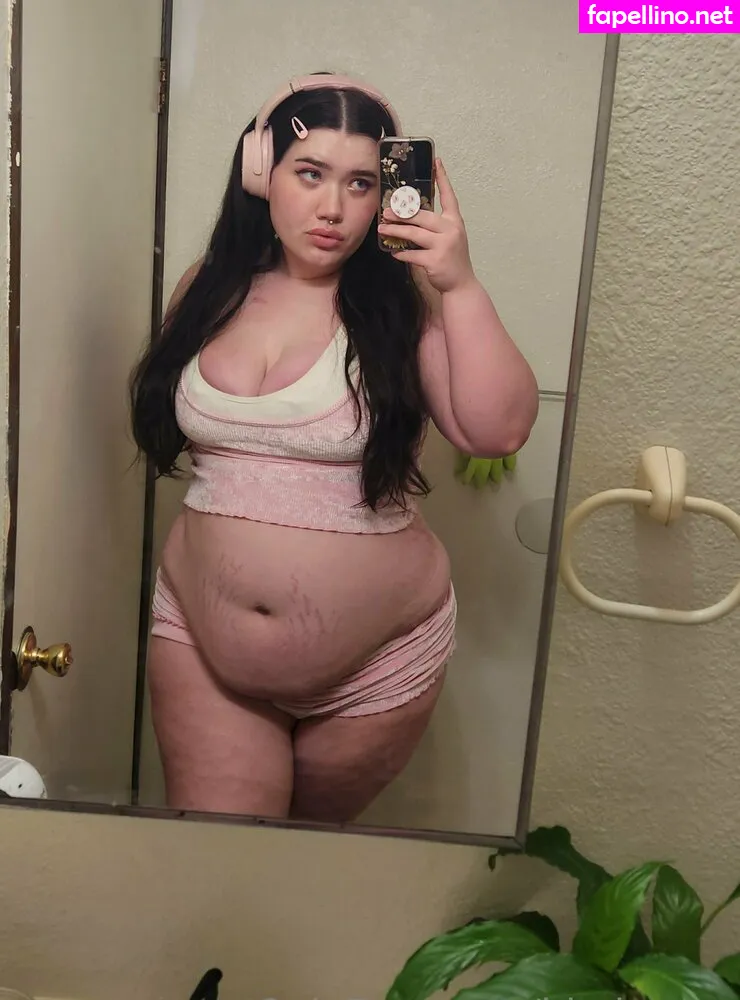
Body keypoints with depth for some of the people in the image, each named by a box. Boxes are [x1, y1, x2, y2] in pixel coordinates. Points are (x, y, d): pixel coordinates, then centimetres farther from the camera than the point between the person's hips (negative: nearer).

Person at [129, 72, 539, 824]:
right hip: (200, 643, 2)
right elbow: (168, 421, 14)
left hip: (376, 664, -1)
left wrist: (461, 288, -26)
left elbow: (499, 430, -20)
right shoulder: (210, 288, 0)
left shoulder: (404, 300, -10)